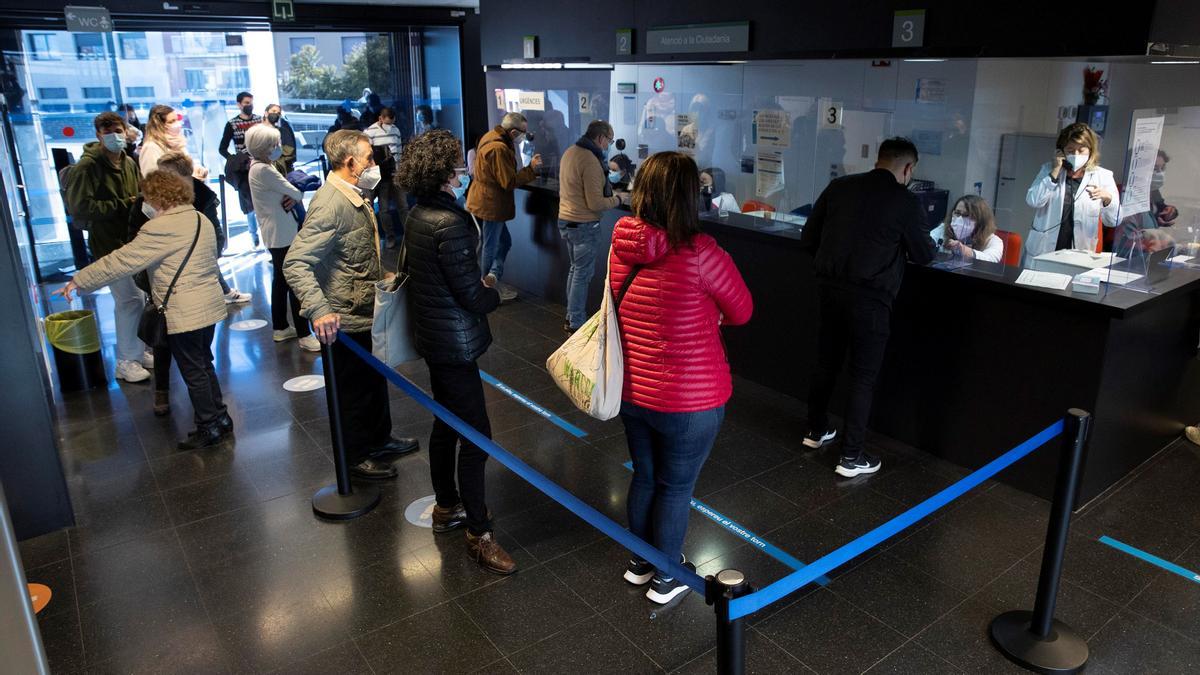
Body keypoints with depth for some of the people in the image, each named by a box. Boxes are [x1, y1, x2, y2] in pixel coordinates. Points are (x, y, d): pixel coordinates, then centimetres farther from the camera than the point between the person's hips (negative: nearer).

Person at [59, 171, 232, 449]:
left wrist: (79, 281, -6)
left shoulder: (161, 227, -17)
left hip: (184, 314, -9)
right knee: (204, 364, 19)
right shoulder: (201, 219, 9)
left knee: (193, 372, 3)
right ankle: (219, 417, 27)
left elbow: (121, 261, -16)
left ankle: (210, 428, 12)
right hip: (209, 306, 9)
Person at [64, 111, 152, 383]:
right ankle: (126, 361, 8)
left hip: (134, 240, 7)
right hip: (109, 244, -7)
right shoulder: (87, 166, -12)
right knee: (130, 300, -6)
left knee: (140, 298, 12)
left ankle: (139, 350, 28)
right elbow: (80, 207, -19)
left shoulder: (129, 163, 9)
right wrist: (122, 206, -16)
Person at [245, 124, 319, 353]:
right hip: (281, 233, -10)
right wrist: (296, 197, 4)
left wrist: (292, 198, -12)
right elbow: (296, 193, -18)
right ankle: (304, 335, -3)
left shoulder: (262, 165, 10)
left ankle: (280, 328, 26)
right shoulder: (263, 170, -21)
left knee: (281, 280, 16)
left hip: (276, 232, 10)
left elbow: (285, 190, 9)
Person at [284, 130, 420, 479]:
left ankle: (379, 440, 43)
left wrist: (382, 276, 27)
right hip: (346, 321, -10)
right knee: (355, 390, 8)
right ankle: (356, 457, 27)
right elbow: (296, 263, -33)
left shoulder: (354, 198, 6)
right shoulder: (331, 205, -25)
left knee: (376, 380, 24)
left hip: (367, 312, 10)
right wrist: (318, 310, -43)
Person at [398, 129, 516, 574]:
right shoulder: (449, 223, -24)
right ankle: (478, 533, 7)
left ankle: (447, 506, 38)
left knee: (447, 421, 22)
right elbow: (472, 296, -21)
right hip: (455, 343, -10)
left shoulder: (417, 215, 5)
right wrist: (495, 295, 0)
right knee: (475, 434, -3)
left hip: (433, 335, 10)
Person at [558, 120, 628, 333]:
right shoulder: (591, 161, -22)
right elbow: (595, 204, -22)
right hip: (583, 225, -9)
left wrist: (609, 193, 15)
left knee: (575, 269, 20)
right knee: (583, 275, 1)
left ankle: (571, 318, 30)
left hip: (565, 220, 9)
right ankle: (576, 325, 8)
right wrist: (618, 199, -6)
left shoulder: (570, 152, 6)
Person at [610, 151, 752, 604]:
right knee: (676, 486, 15)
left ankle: (640, 561, 43)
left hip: (632, 392, 5)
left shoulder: (622, 247, -7)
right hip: (690, 401, -5)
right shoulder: (700, 253, -23)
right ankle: (665, 578, 34)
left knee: (644, 475, 24)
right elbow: (741, 312, -9)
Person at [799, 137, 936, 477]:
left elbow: (808, 240, 7)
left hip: (829, 286, 5)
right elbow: (924, 256, 4)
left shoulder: (839, 187, 3)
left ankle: (817, 430, 36)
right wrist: (921, 235, 26)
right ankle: (852, 457, 11)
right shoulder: (905, 201, -7)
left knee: (826, 362, 20)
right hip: (870, 296, -4)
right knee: (863, 375, 5)